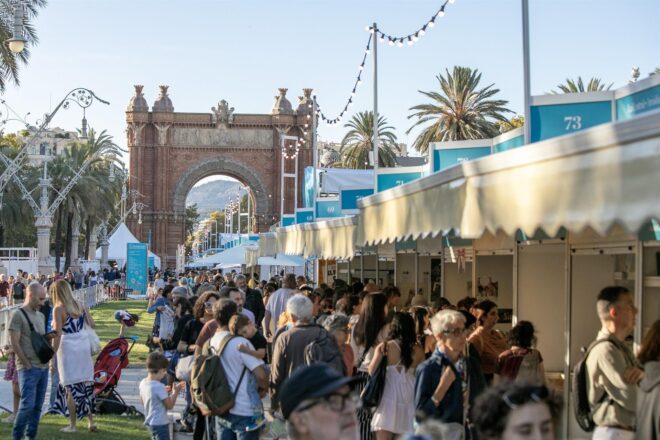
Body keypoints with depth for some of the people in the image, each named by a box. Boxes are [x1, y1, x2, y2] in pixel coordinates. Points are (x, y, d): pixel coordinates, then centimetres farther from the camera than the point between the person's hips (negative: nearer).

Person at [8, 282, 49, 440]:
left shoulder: (40, 315, 15)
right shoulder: (18, 315, -9)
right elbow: (14, 344, -13)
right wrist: (27, 364, -13)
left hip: (43, 367, 7)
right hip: (28, 368, -7)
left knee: (38, 405, 8)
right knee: (28, 404, -10)